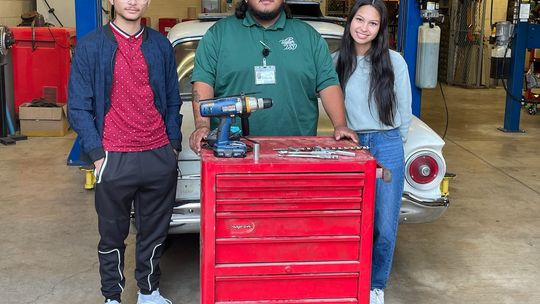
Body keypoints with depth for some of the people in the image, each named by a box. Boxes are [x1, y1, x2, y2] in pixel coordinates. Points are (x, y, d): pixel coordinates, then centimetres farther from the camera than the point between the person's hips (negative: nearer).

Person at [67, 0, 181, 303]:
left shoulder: (161, 46, 8)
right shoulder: (90, 47, -1)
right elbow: (78, 106, -2)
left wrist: (174, 144, 6)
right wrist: (96, 154, -9)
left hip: (160, 157, 3)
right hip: (114, 160, -3)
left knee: (155, 232, 13)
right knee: (113, 235, 10)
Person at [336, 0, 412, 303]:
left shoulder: (394, 61, -3)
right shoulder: (337, 62, 2)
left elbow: (404, 111, 5)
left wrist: (390, 141, 11)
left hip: (387, 147, -1)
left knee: (385, 227, 4)